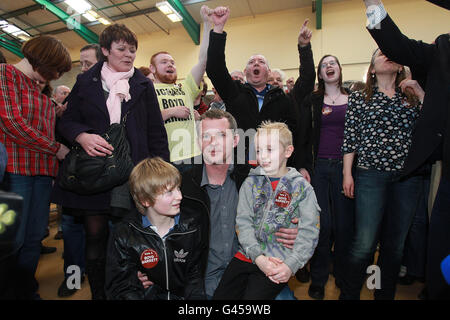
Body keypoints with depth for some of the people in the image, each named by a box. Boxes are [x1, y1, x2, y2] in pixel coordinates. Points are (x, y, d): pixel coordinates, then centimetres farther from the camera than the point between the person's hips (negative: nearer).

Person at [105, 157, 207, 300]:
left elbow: (196, 275, 1)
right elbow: (122, 287, -6)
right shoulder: (124, 235, -8)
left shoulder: (194, 226, -4)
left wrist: (196, 296, -15)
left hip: (182, 296, 2)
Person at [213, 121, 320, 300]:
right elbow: (243, 223, -1)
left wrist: (290, 265, -16)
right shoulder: (251, 183, 6)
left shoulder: (302, 188, 0)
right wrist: (258, 257, -12)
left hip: (280, 262, -2)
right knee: (220, 295, -4)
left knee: (252, 296, -16)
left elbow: (309, 233, -5)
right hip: (247, 256, 3)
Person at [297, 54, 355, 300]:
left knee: (344, 224, 5)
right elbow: (303, 136, 4)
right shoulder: (312, 101, 9)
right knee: (322, 224, -2)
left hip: (345, 167, 1)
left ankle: (343, 275, 26)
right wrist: (303, 167, -4)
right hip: (318, 167, -1)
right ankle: (318, 279, 16)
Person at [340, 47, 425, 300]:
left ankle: (385, 295, 29)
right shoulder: (359, 98, 7)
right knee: (365, 243, -6)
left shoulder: (411, 98, 13)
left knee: (395, 244, 10)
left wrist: (419, 90, -2)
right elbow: (350, 138, 3)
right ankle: (348, 294, 14)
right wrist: (347, 173, -2)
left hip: (407, 178, 3)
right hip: (371, 175, -3)